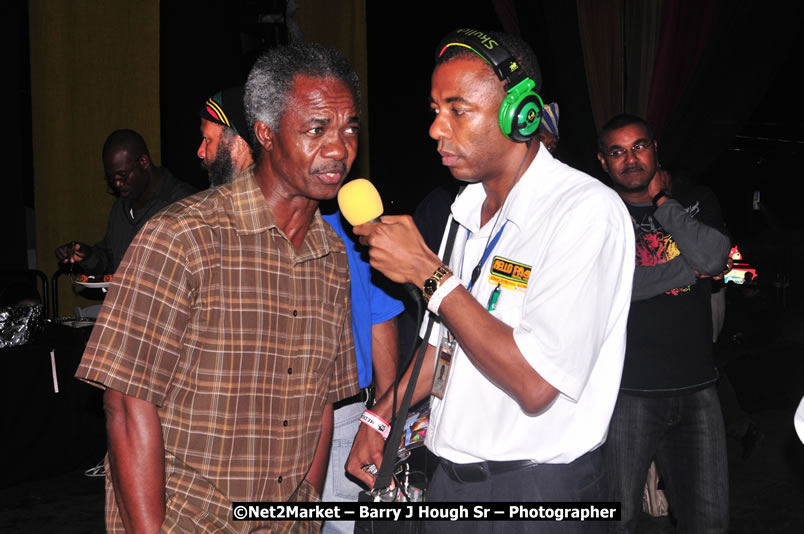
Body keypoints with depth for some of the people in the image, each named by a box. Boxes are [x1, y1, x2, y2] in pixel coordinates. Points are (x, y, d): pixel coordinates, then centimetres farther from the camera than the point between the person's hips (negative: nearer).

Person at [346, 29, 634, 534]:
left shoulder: (587, 212, -20)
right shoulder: (471, 208, 7)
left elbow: (534, 383, -27)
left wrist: (428, 273, -22)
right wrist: (381, 415, 11)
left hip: (536, 490, -7)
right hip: (451, 475, 7)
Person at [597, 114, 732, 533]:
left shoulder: (697, 203, 12)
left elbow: (714, 258, -7)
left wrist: (662, 201, 0)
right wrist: (693, 268, -6)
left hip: (696, 387, 3)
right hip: (628, 389, -3)